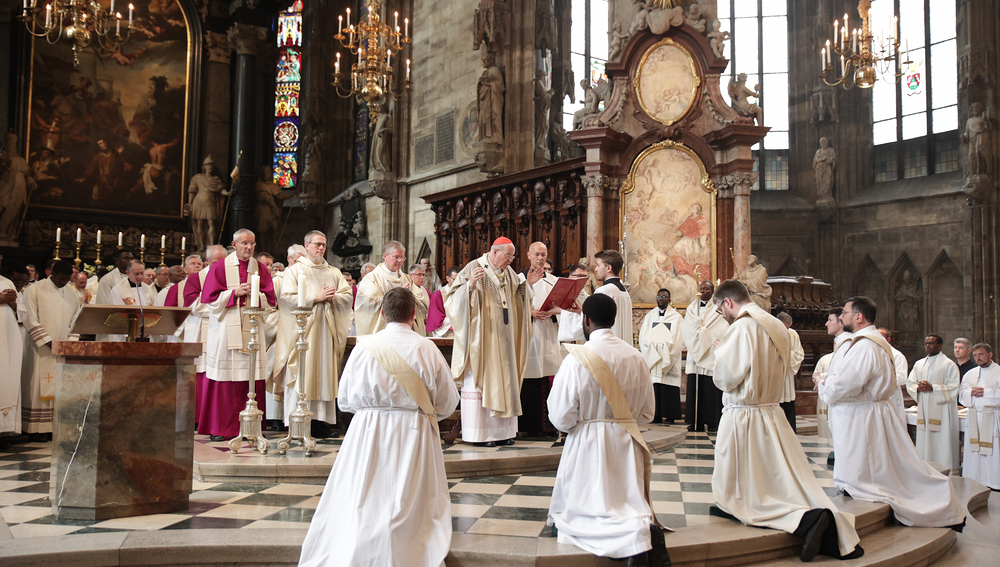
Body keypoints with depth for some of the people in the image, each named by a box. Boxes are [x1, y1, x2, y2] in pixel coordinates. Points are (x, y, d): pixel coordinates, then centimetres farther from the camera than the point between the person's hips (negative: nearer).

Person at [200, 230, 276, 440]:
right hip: (226, 330, -2)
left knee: (251, 378, -1)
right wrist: (235, 293, -11)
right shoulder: (219, 268, 5)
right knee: (224, 379, -3)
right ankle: (219, 427, 5)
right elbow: (210, 299, -2)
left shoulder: (260, 269, 12)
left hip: (252, 328, 2)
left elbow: (271, 300, 8)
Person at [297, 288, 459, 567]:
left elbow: (345, 400, 2)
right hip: (414, 435, 0)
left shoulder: (364, 346, -7)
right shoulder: (427, 349, -7)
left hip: (369, 432, 0)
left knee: (362, 500, 12)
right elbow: (448, 401, 1)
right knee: (413, 501, 11)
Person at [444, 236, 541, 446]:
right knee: (480, 379, -2)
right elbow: (453, 297, -14)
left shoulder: (509, 272, 11)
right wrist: (470, 285, -30)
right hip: (481, 336, -7)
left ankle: (502, 430, 17)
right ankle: (479, 433, 4)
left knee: (504, 379, 9)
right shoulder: (474, 268, -9)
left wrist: (527, 284, 7)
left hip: (504, 338, 7)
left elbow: (517, 299, 21)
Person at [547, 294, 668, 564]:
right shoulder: (636, 357, -1)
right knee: (627, 507, 24)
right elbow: (646, 413, 8)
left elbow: (561, 418, -14)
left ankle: (636, 535, -17)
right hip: (627, 444, 5)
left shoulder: (576, 359, -16)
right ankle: (642, 526, -11)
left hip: (588, 444, -5)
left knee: (568, 517, 9)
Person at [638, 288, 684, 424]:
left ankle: (669, 417, 0)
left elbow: (677, 341, -2)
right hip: (651, 359, 2)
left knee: (669, 391, -5)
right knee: (653, 388, -5)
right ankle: (655, 416, -2)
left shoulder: (676, 317, 7)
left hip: (669, 360, -2)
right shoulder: (649, 316, 14)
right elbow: (643, 337, 5)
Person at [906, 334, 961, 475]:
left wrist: (932, 388, -18)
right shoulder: (919, 364, 16)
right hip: (923, 410, 5)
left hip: (941, 410, -5)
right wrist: (918, 388, -8)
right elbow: (909, 383, 14)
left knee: (942, 444, -6)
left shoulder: (949, 364, -2)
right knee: (924, 443, 6)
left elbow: (953, 388, -8)